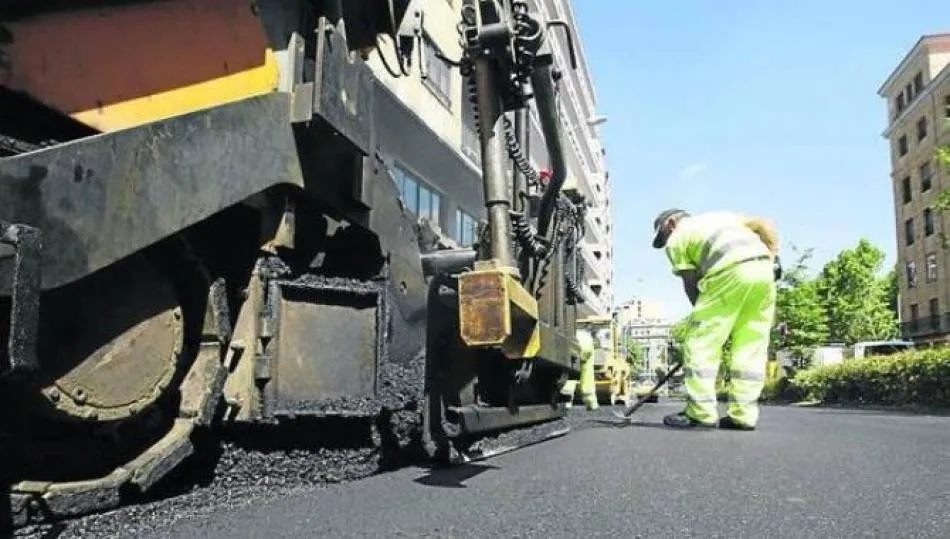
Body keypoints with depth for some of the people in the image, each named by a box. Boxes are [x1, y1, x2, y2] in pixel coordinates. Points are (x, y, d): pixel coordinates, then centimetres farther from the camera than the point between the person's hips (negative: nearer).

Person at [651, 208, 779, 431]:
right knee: (751, 347, 9)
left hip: (729, 272, -6)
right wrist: (773, 257, 18)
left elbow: (691, 284, 11)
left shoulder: (676, 239, 17)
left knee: (701, 342, 2)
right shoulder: (722, 216, 34)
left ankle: (701, 412, 1)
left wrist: (705, 315, 17)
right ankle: (743, 415, 9)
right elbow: (765, 226, 23)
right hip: (764, 269, 6)